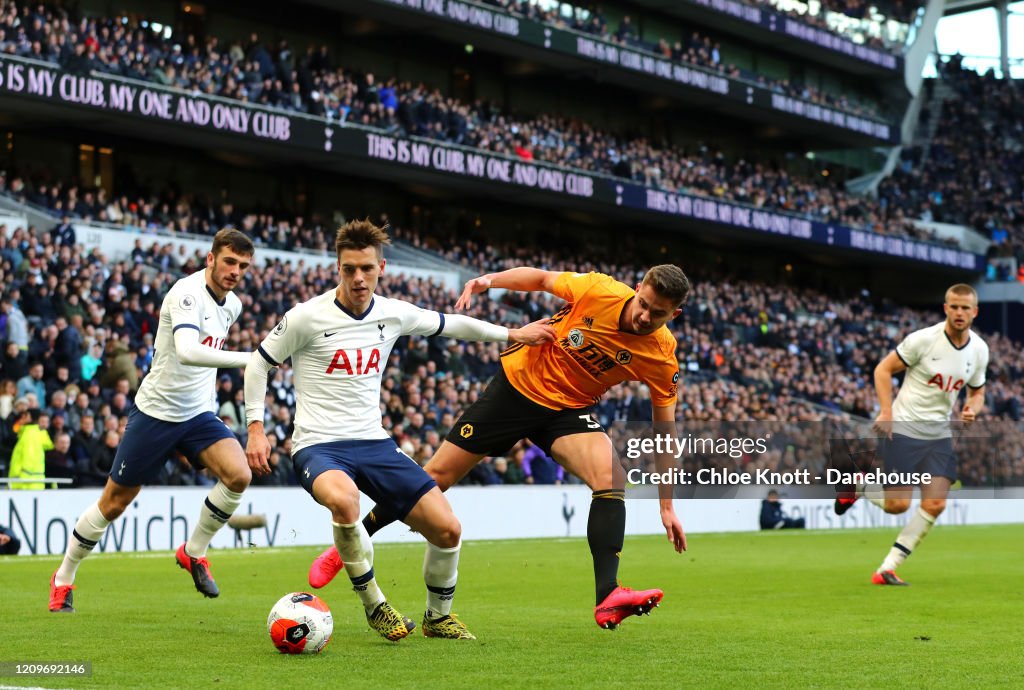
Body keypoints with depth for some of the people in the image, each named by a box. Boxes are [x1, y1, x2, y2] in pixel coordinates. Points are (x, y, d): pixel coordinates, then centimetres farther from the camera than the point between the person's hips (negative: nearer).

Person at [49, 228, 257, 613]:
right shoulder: (187, 293, -21)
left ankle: (194, 552, 2)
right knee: (115, 502, 4)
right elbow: (187, 351, -38)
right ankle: (64, 579, 24)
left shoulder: (232, 305, 6)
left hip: (198, 414, 6)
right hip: (156, 412, -6)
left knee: (238, 475, -20)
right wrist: (245, 359, -44)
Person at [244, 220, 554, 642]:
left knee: (447, 529, -7)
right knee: (344, 499, -40)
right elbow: (259, 363, 2)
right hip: (319, 447, -5)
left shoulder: (394, 314, 3)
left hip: (374, 443, 5)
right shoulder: (307, 317, -10)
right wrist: (256, 428, -4)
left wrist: (512, 334, 24)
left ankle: (438, 616, 21)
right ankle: (374, 606, -18)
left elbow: (449, 324, 21)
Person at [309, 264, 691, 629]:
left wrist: (667, 506, -11)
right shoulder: (600, 291, -22)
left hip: (569, 410, 1)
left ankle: (608, 597, -30)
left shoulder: (661, 356, -18)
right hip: (516, 386, -1)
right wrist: (486, 281, -18)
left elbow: (663, 431, -9)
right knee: (437, 475, 1)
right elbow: (540, 277, -2)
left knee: (613, 478, -27)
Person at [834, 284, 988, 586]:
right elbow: (883, 369, -6)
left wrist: (972, 409, -6)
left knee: (935, 504, -8)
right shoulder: (924, 339, -14)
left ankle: (887, 569, 3)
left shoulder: (979, 350, 3)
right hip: (903, 428, -5)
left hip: (939, 433, 5)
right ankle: (858, 486, 26)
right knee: (897, 505, -8)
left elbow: (977, 391, 18)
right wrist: (886, 412, -17)